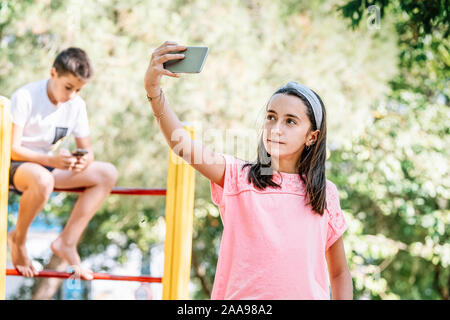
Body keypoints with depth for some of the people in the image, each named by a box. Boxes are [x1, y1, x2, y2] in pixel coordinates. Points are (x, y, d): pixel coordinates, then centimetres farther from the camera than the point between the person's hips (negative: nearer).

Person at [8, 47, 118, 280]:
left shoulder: (76, 105, 0)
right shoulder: (25, 97, -19)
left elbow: (87, 149, 4)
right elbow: (11, 148, -22)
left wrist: (84, 161, -23)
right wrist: (51, 160, -37)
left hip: (46, 164, 7)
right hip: (13, 165, -7)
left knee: (107, 174, -9)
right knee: (43, 180, -42)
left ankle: (67, 242, -10)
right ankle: (18, 238, -12)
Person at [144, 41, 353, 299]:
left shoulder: (325, 194, 8)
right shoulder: (239, 177, 3)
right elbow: (183, 146, -13)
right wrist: (154, 89, -25)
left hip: (308, 294, -1)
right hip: (242, 295, 1)